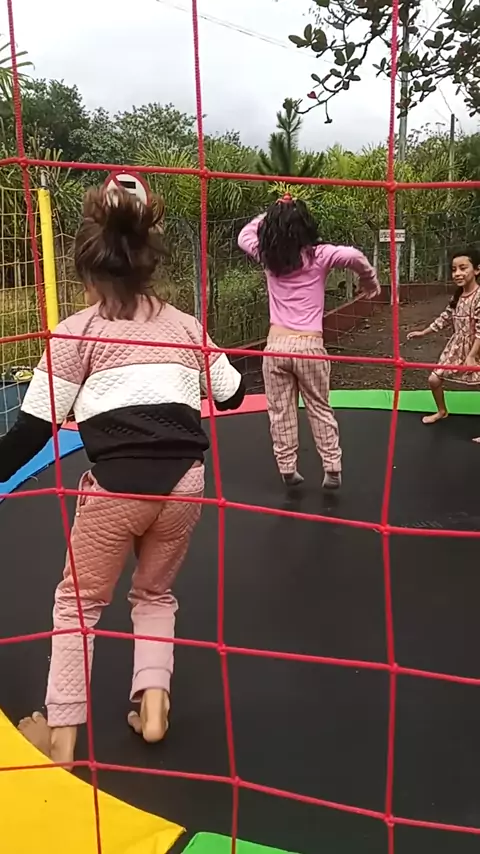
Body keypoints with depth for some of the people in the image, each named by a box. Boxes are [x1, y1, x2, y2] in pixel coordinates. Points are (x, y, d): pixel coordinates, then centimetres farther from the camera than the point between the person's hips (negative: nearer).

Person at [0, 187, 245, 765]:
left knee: (77, 603, 20)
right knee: (154, 593, 28)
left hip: (117, 483, -3)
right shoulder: (184, 325, 14)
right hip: (184, 479, 4)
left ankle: (61, 732, 27)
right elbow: (232, 396, 23)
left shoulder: (75, 333, 3)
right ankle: (153, 705, 22)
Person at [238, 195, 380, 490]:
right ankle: (333, 469, 14)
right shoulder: (317, 256, -4)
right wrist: (370, 280, -3)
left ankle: (287, 469, 15)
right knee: (320, 410, 12)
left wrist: (272, 213, 22)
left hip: (276, 345, 2)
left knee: (281, 412, 10)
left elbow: (244, 236, 25)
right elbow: (354, 256, -20)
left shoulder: (267, 255, 5)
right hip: (309, 346, -2)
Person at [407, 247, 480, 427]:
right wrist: (423, 333, 19)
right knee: (434, 379, 11)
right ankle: (442, 411, 36)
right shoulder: (457, 297, 5)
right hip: (456, 347, 8)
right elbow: (444, 319, 17)